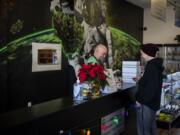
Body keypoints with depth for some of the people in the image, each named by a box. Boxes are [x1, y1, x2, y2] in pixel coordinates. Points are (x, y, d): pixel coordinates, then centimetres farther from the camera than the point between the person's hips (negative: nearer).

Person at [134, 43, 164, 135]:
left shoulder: (151, 66, -20)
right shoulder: (156, 65, 10)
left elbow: (150, 87, -25)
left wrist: (141, 100, -18)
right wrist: (140, 81, 20)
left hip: (146, 103, -10)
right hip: (152, 101, 10)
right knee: (151, 126, 22)